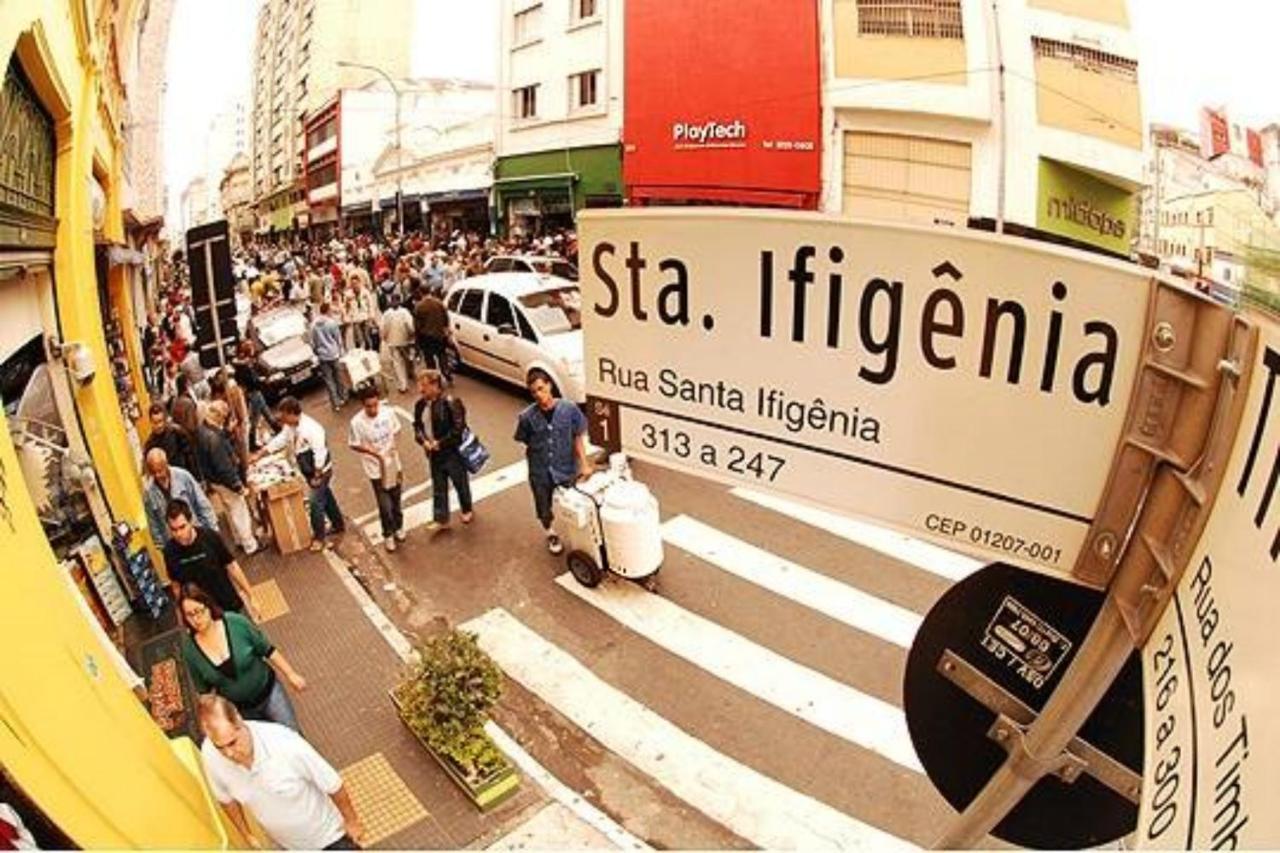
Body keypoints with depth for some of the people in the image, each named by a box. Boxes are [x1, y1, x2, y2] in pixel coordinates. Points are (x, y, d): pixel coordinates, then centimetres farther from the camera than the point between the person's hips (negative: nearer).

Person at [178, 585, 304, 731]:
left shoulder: (235, 622, -21)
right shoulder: (189, 648, -14)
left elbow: (268, 650, -10)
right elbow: (205, 689, -1)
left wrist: (291, 675, -7)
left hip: (268, 691, -1)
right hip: (238, 709, 1)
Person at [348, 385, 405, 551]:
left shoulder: (388, 412, -13)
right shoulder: (357, 422, -22)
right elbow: (354, 445, -11)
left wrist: (394, 446, -9)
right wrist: (374, 452, -23)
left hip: (393, 464, 3)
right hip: (376, 468, -3)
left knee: (396, 500, 21)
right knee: (385, 506, 4)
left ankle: (398, 527, 45)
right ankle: (388, 534, 28)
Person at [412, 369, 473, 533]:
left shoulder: (450, 403, -20)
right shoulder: (420, 405, 0)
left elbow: (458, 428, -22)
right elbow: (417, 426, 10)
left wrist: (440, 443, -20)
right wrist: (423, 441, -9)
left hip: (453, 452, -5)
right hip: (434, 454, 5)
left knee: (460, 483, 13)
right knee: (438, 488, 14)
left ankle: (467, 511, 36)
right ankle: (441, 519, 25)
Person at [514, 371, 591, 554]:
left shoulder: (569, 409, -15)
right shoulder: (527, 417, -15)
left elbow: (578, 438, -8)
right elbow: (526, 444, -2)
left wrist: (584, 464, -13)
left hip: (567, 469, 0)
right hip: (541, 472, 1)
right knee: (544, 508, 20)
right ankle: (550, 534, 52)